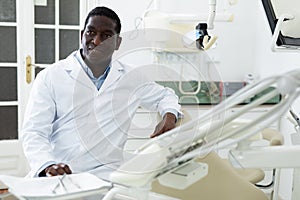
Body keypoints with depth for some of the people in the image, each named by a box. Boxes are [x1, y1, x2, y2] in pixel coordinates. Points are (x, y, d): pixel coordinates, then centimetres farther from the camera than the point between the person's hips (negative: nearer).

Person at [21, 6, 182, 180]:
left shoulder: (130, 78, 11)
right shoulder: (50, 77, 3)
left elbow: (165, 95, 27)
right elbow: (33, 132, -3)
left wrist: (170, 115, 3)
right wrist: (47, 165, -23)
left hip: (106, 174, 2)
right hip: (57, 176, -1)